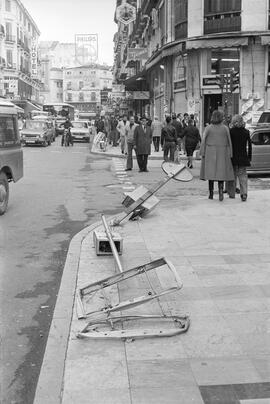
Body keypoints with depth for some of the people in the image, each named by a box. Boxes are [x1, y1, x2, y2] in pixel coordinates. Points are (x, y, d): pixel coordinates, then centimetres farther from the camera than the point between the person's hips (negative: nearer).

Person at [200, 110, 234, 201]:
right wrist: (230, 154, 6)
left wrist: (202, 153, 0)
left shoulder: (208, 128, -2)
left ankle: (211, 194, 12)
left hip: (210, 153, 0)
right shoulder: (225, 128, -1)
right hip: (222, 153, 0)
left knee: (211, 173, 8)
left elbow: (203, 141, -5)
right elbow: (229, 142, 0)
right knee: (221, 173, 4)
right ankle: (220, 191, -14)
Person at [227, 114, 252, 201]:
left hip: (233, 156, -2)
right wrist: (249, 157, 13)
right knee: (243, 176, 5)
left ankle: (231, 194, 17)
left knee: (232, 176, 10)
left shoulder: (230, 131, -7)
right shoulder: (246, 132, 3)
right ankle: (244, 194, -8)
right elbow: (249, 145, 5)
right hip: (243, 157, 2)